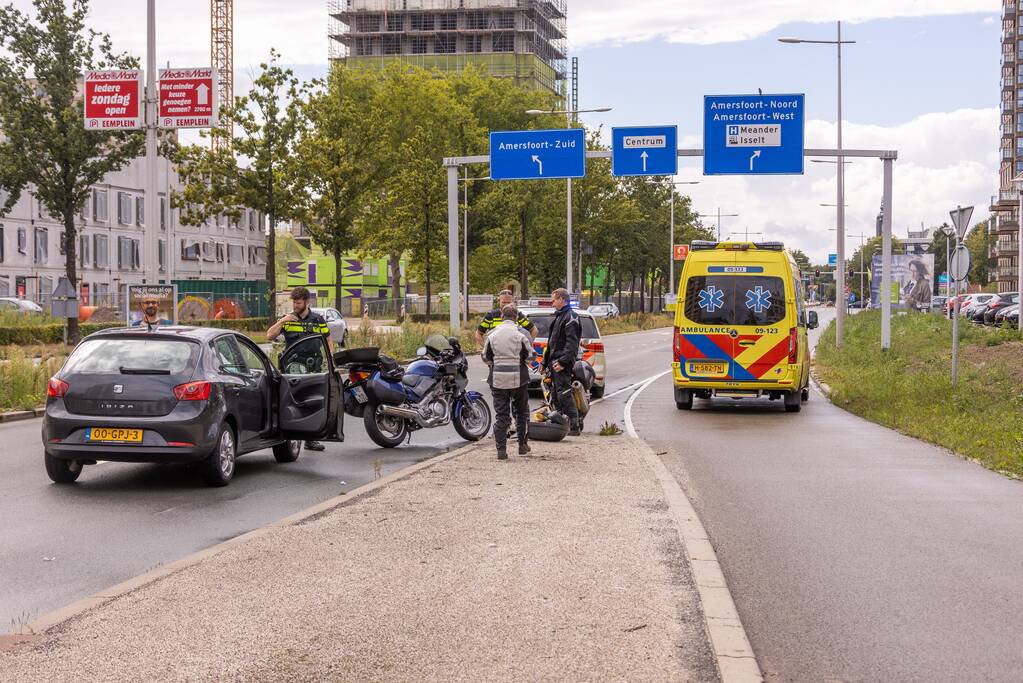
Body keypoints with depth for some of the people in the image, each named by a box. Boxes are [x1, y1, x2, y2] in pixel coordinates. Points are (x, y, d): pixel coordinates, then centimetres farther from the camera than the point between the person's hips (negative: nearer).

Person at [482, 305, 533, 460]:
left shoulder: (492, 334, 1)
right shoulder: (521, 333, -5)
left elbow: (486, 357, 6)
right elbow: (529, 356, -1)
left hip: (498, 378, 1)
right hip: (519, 377, -1)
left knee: (501, 414, 4)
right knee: (521, 412, 16)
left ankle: (501, 450, -2)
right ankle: (523, 445, 21)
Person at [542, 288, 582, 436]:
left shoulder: (570, 317, -11)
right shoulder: (559, 316, 21)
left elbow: (571, 343, -19)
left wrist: (563, 362, -24)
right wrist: (546, 361, 22)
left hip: (562, 363, -10)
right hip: (554, 362, 10)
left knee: (564, 394, -13)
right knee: (556, 396, 11)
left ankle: (574, 427, -13)